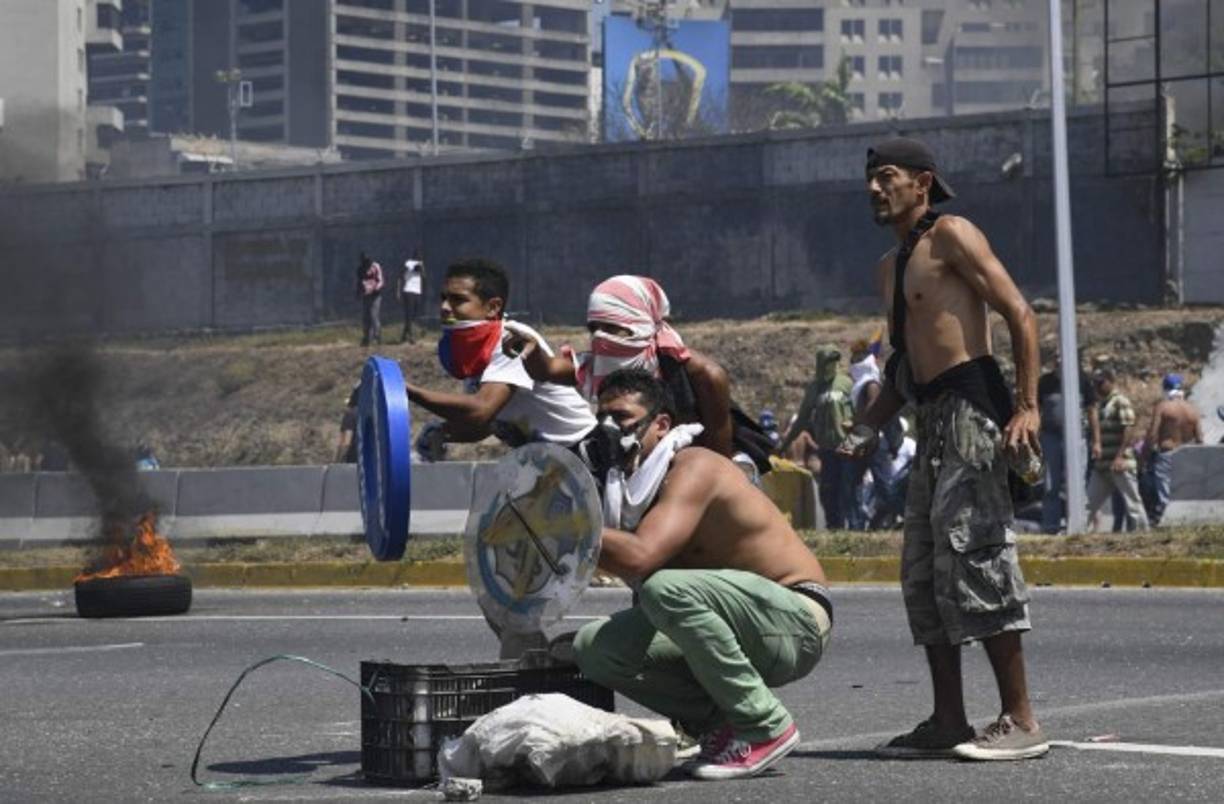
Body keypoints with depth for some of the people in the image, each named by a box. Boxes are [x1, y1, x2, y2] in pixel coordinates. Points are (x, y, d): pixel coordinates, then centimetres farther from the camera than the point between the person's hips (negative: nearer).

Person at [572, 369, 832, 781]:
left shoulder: (694, 468, -17)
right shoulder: (635, 485, 10)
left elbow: (639, 559, -32)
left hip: (797, 622, -8)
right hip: (744, 631, 8)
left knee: (666, 588, -34)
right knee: (594, 647, -4)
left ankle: (766, 728, -20)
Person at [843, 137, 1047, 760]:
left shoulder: (951, 235, -3)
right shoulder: (890, 265, 23)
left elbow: (1020, 315, -11)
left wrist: (1027, 407, -20)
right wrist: (866, 428, 14)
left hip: (972, 406, -10)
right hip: (932, 420, 10)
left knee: (974, 555, -14)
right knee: (924, 569, 7)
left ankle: (1020, 720, -13)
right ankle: (947, 722, 12)